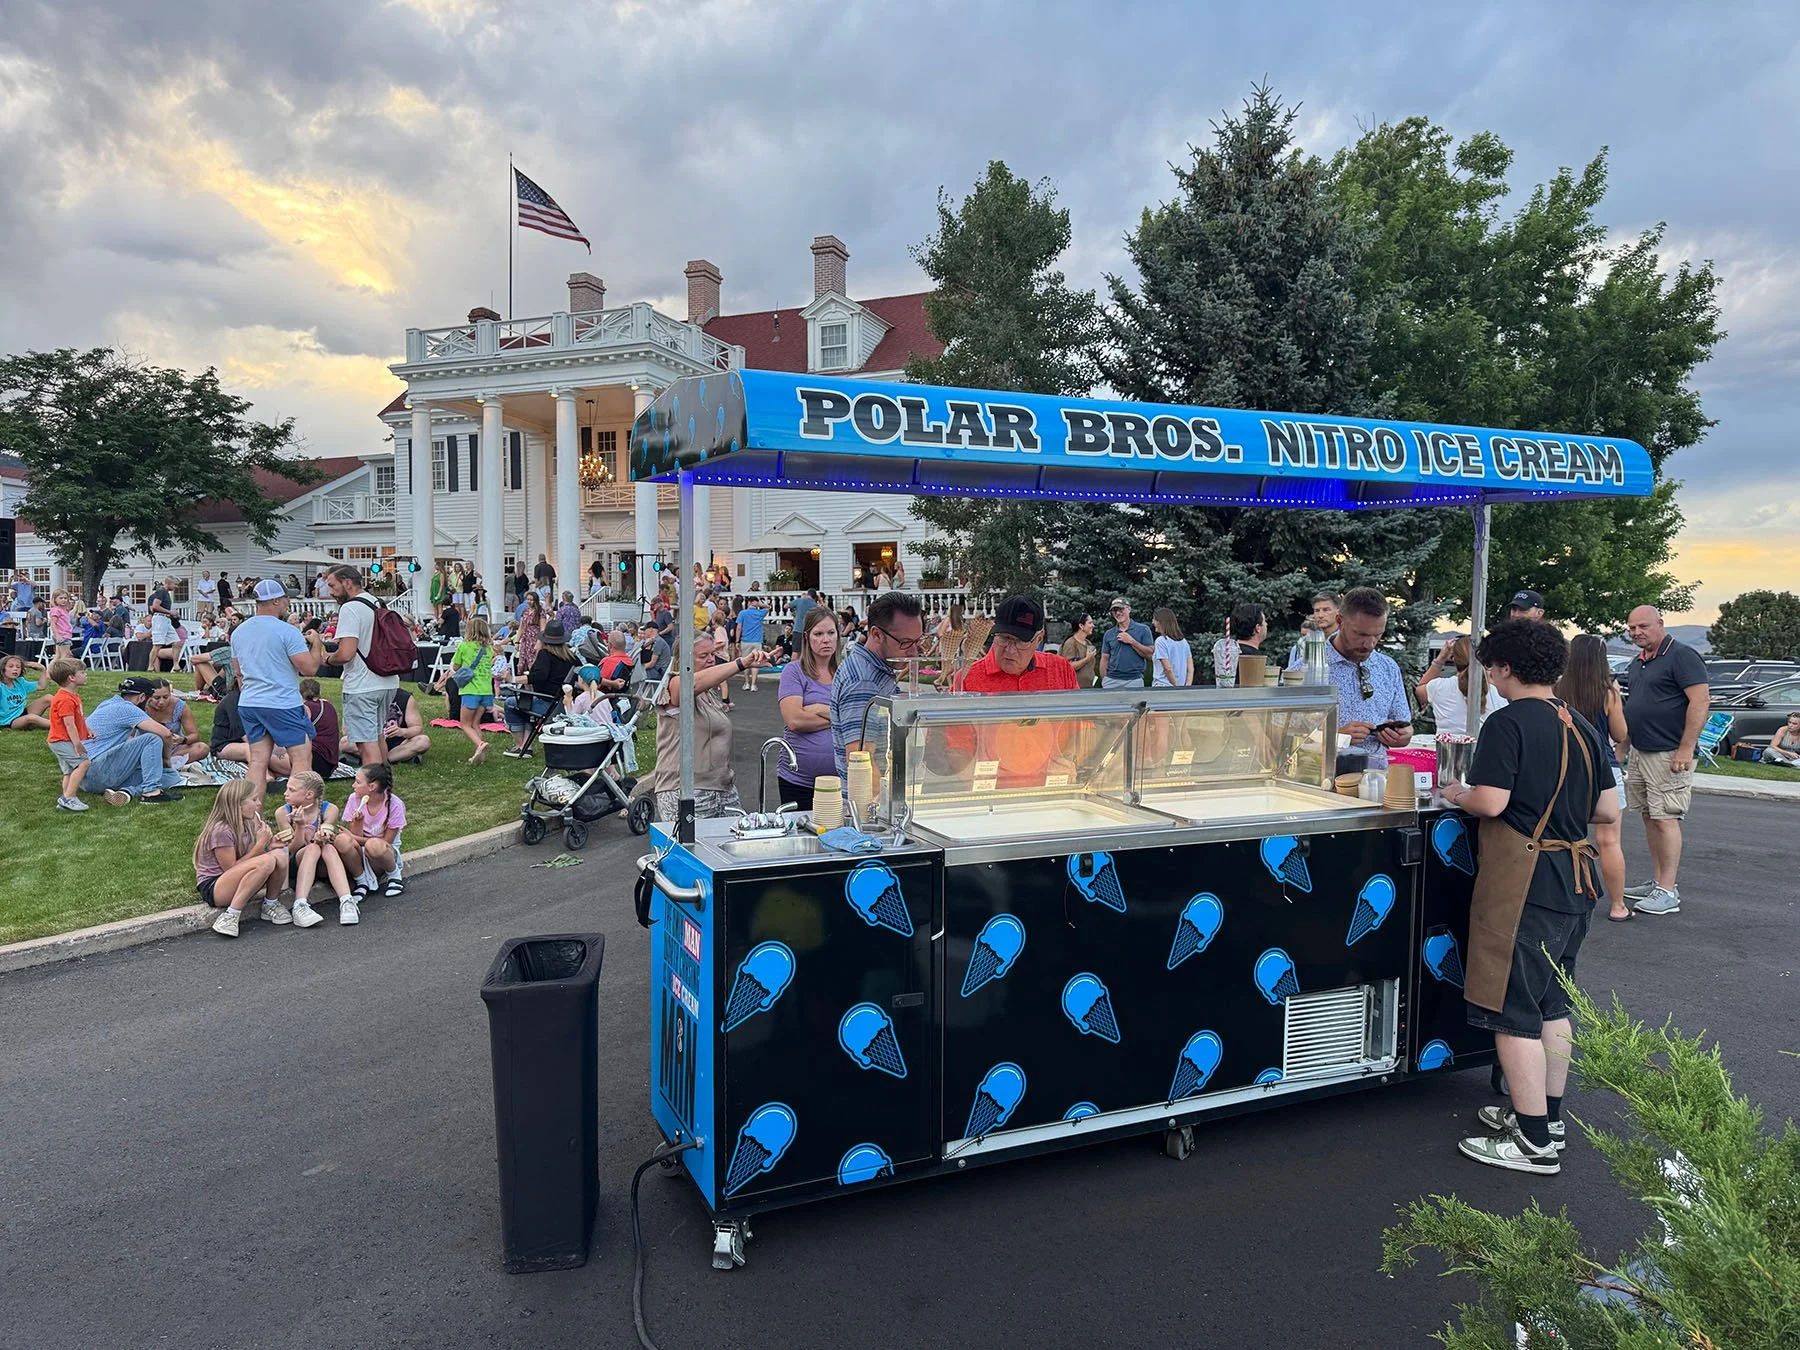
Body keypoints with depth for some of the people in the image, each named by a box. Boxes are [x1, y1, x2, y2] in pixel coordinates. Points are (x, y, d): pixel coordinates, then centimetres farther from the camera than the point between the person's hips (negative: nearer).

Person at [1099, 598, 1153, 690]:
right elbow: (1104, 659, 12)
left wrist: (1131, 641, -9)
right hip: (1111, 681, 3)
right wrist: (1104, 682, 4)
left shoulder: (1143, 630, 4)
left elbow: (1150, 654, -3)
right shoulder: (1109, 634, 13)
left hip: (1134, 681, -2)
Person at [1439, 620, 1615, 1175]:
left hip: (1524, 884, -9)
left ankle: (1534, 1144, 5)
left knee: (1513, 1013, -1)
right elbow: (1608, 810, 12)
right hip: (1575, 884, 9)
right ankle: (1548, 1118, 30)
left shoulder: (1508, 722, -15)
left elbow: (1491, 801, -22)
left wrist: (1457, 794, -3)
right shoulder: (1581, 727, 10)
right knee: (1552, 1005, 19)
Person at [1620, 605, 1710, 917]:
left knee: (1665, 819, -9)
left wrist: (1686, 749, -21)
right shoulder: (1636, 663, 15)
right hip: (1639, 752, 9)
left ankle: (1669, 892, -5)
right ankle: (1657, 883, 18)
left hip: (1668, 755, -9)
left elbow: (1701, 701, -18)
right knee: (1649, 818, 11)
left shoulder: (1681, 656, -11)